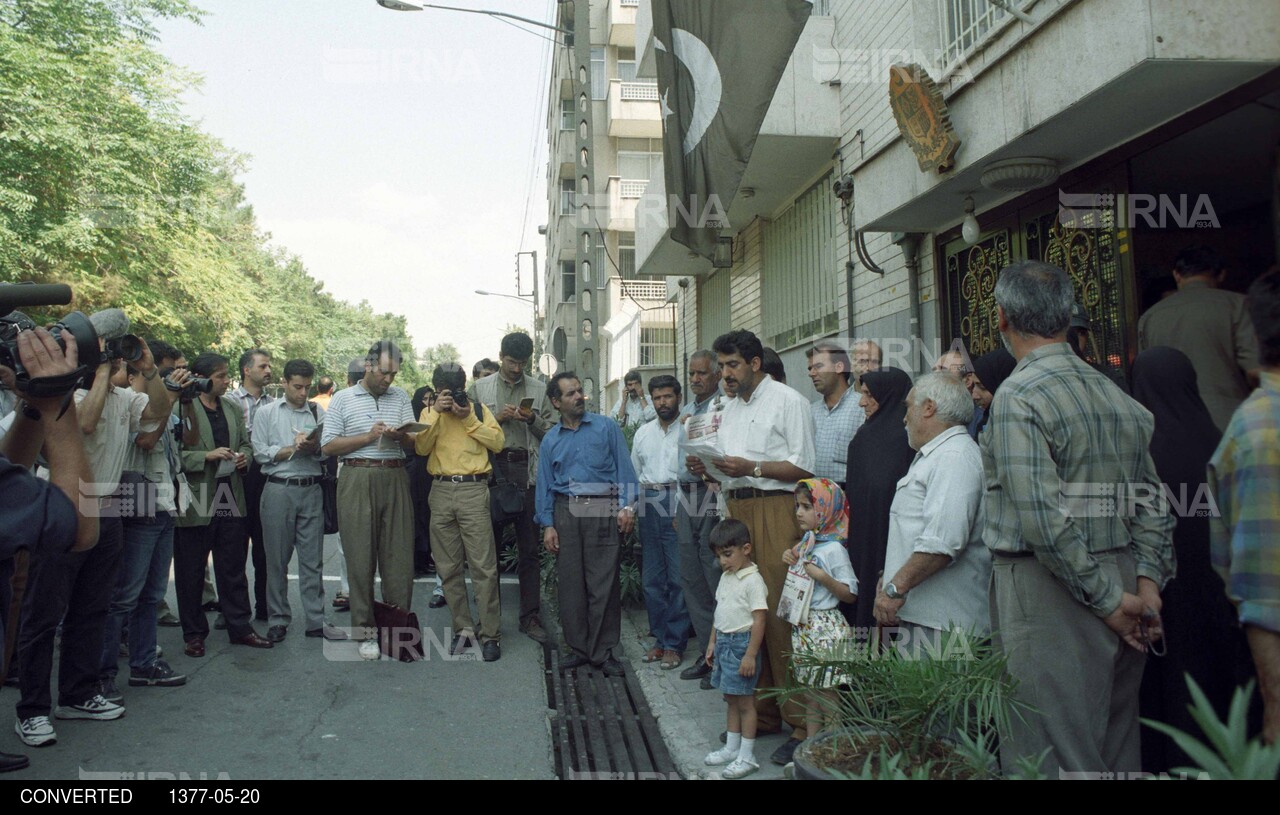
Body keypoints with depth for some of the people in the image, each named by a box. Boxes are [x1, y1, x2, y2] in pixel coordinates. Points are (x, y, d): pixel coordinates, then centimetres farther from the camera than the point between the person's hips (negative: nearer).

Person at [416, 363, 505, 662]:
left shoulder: (479, 409, 9)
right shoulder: (429, 413, 14)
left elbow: (497, 442, -3)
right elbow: (422, 447, -1)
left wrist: (468, 418, -8)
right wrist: (437, 412, -8)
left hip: (473, 490, -3)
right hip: (441, 492, 3)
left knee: (483, 567, -6)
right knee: (448, 568, 7)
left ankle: (490, 634, -1)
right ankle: (463, 630, 17)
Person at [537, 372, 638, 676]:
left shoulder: (606, 428, 6)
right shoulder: (550, 440, 14)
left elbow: (623, 467, 2)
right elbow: (545, 484, 13)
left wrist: (626, 505, -9)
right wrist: (547, 525, 5)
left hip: (603, 510, -3)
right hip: (566, 511, 3)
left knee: (603, 583, -3)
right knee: (570, 583, 5)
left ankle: (603, 652, 7)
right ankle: (579, 648, 18)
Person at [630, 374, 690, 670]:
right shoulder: (643, 433, 17)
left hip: (678, 503, -6)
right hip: (648, 504, 6)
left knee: (678, 578, -3)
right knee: (652, 578, 10)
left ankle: (675, 643, 6)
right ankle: (660, 638, 22)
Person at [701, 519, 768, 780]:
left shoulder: (753, 580, -17)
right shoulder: (726, 577, 10)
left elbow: (759, 620, -19)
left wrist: (750, 655, -20)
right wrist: (712, 642, 17)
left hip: (742, 643, -8)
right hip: (724, 641, 8)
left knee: (744, 701, 1)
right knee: (731, 699, 17)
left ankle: (747, 756, 11)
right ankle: (732, 747, 29)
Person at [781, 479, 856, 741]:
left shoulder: (833, 548, -14)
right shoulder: (807, 542, 8)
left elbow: (851, 594, -13)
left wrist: (822, 577, -23)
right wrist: (790, 559, 4)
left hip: (825, 628, -8)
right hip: (802, 627, 8)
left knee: (825, 694, 0)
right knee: (808, 693, 15)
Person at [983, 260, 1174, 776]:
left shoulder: (1018, 395, -15)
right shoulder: (1116, 394, 10)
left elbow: (1044, 517, -21)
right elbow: (1152, 500, 10)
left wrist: (1109, 599, -13)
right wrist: (1148, 580, 5)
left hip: (1049, 592, -8)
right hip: (1120, 578, 8)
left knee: (1054, 754, 0)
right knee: (1117, 748, 19)